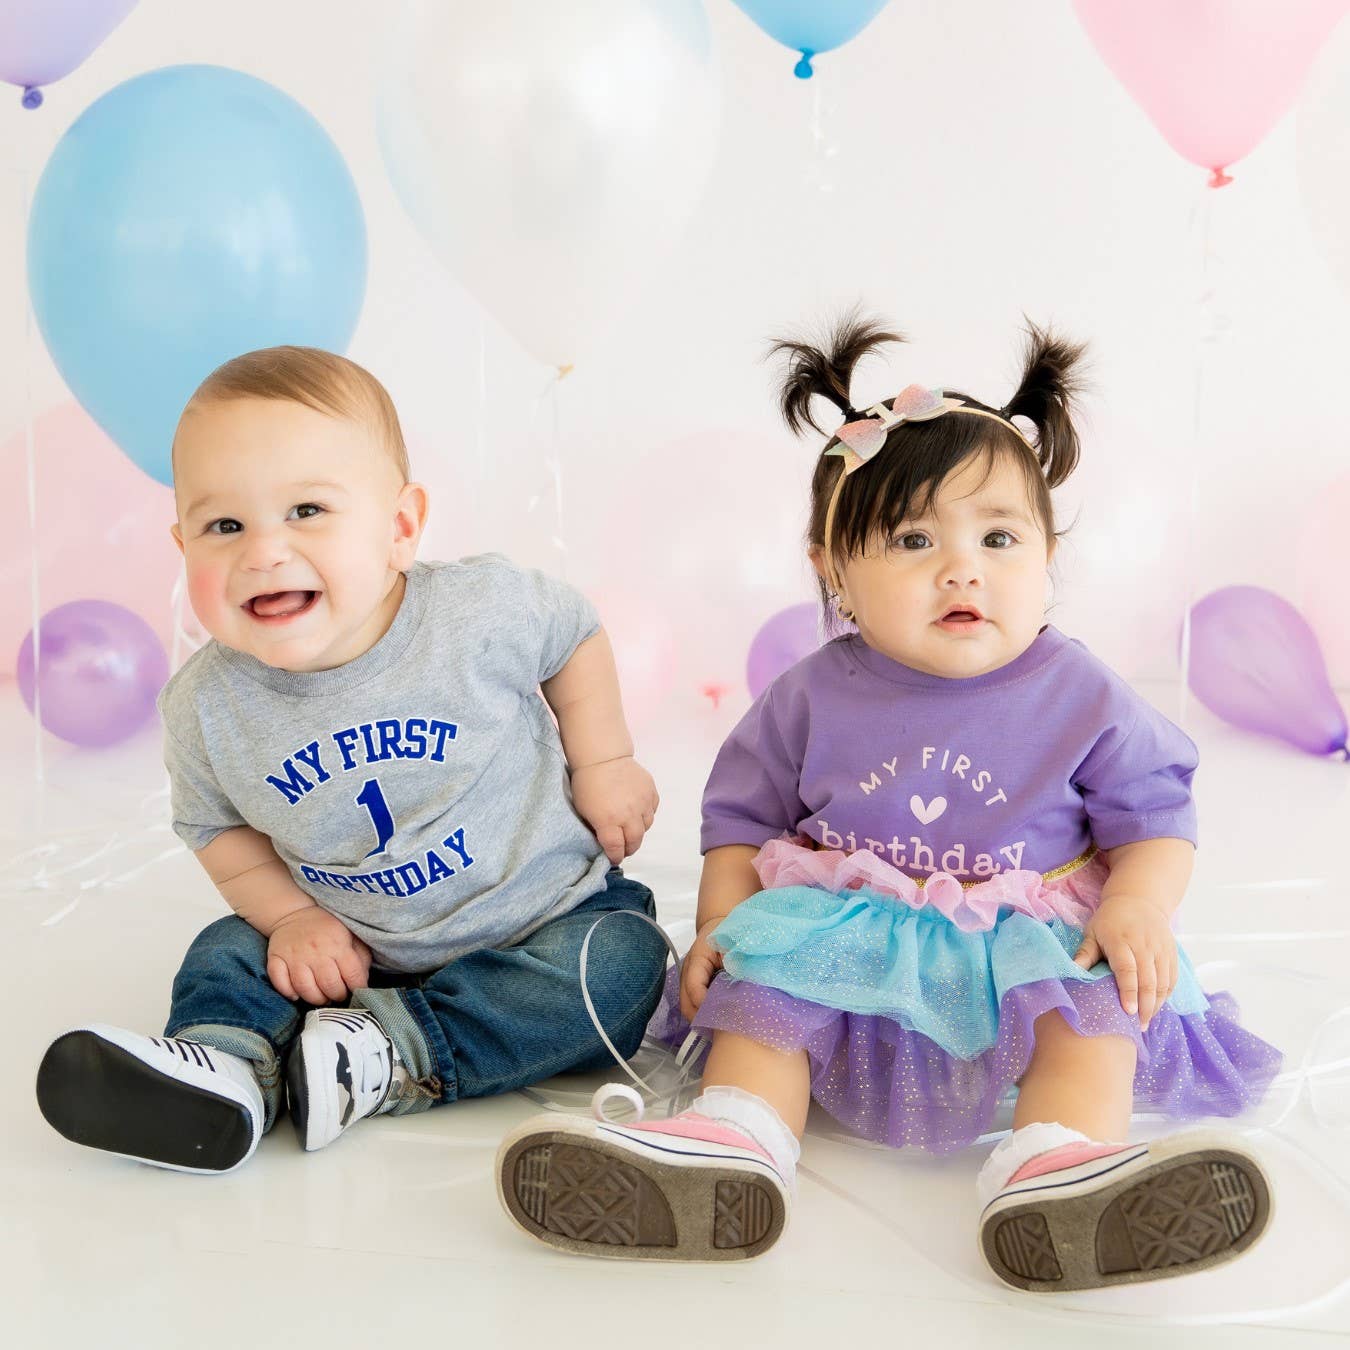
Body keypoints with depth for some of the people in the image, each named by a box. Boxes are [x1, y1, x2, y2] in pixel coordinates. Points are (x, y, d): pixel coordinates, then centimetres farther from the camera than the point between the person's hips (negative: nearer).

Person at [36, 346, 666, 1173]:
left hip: (551, 910, -2)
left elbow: (575, 633, -1)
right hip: (354, 948, 3)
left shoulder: (482, 610, -23)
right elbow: (219, 826, 3)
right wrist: (292, 916, -11)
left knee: (620, 967, -26)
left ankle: (391, 1056, -24)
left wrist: (605, 763, -3)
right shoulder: (206, 710, -15)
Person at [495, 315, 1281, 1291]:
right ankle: (733, 1144, -31)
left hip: (1028, 939, -1)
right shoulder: (811, 698, -3)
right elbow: (743, 818, 6)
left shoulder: (1079, 696, -5)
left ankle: (1056, 1165, -43)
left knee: (1092, 1000, -27)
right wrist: (720, 922, -8)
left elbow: (1152, 811, 0)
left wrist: (1138, 906, -19)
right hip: (844, 936, 1)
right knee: (761, 982, -20)